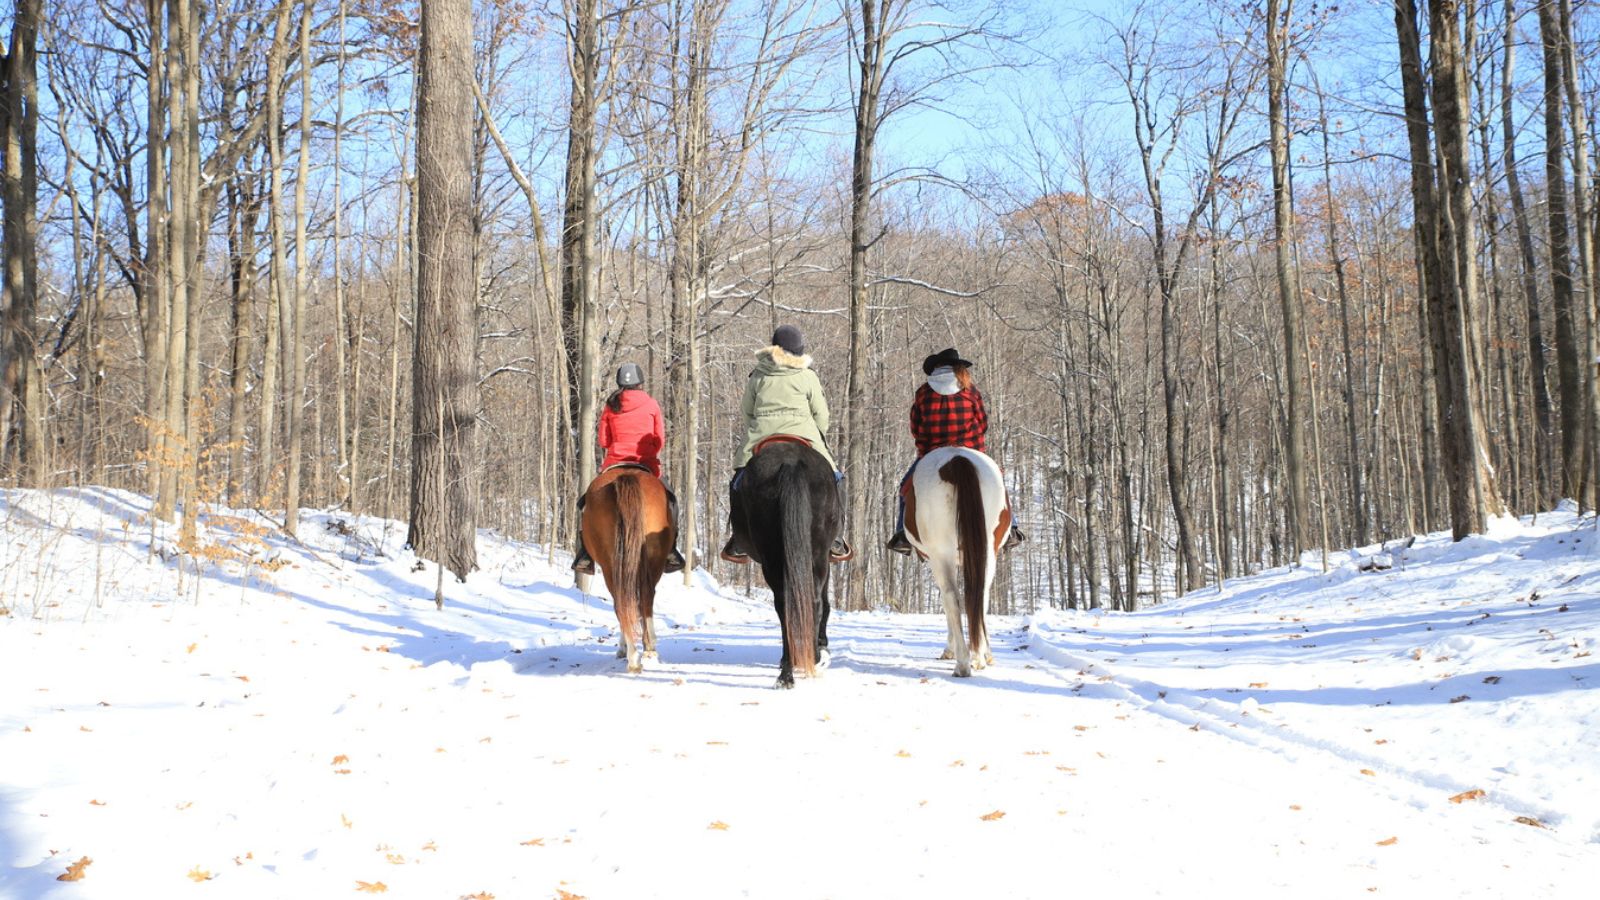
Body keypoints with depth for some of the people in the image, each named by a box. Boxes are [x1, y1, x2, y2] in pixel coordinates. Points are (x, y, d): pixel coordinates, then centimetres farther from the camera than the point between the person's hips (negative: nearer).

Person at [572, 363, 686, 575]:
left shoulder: (610, 407, 3)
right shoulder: (651, 405, 1)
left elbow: (603, 441, 5)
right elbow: (660, 439, 2)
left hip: (614, 465, 0)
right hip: (647, 466, 0)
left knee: (586, 502, 16)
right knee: (669, 500, 24)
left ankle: (585, 555, 2)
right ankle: (670, 552, 15)